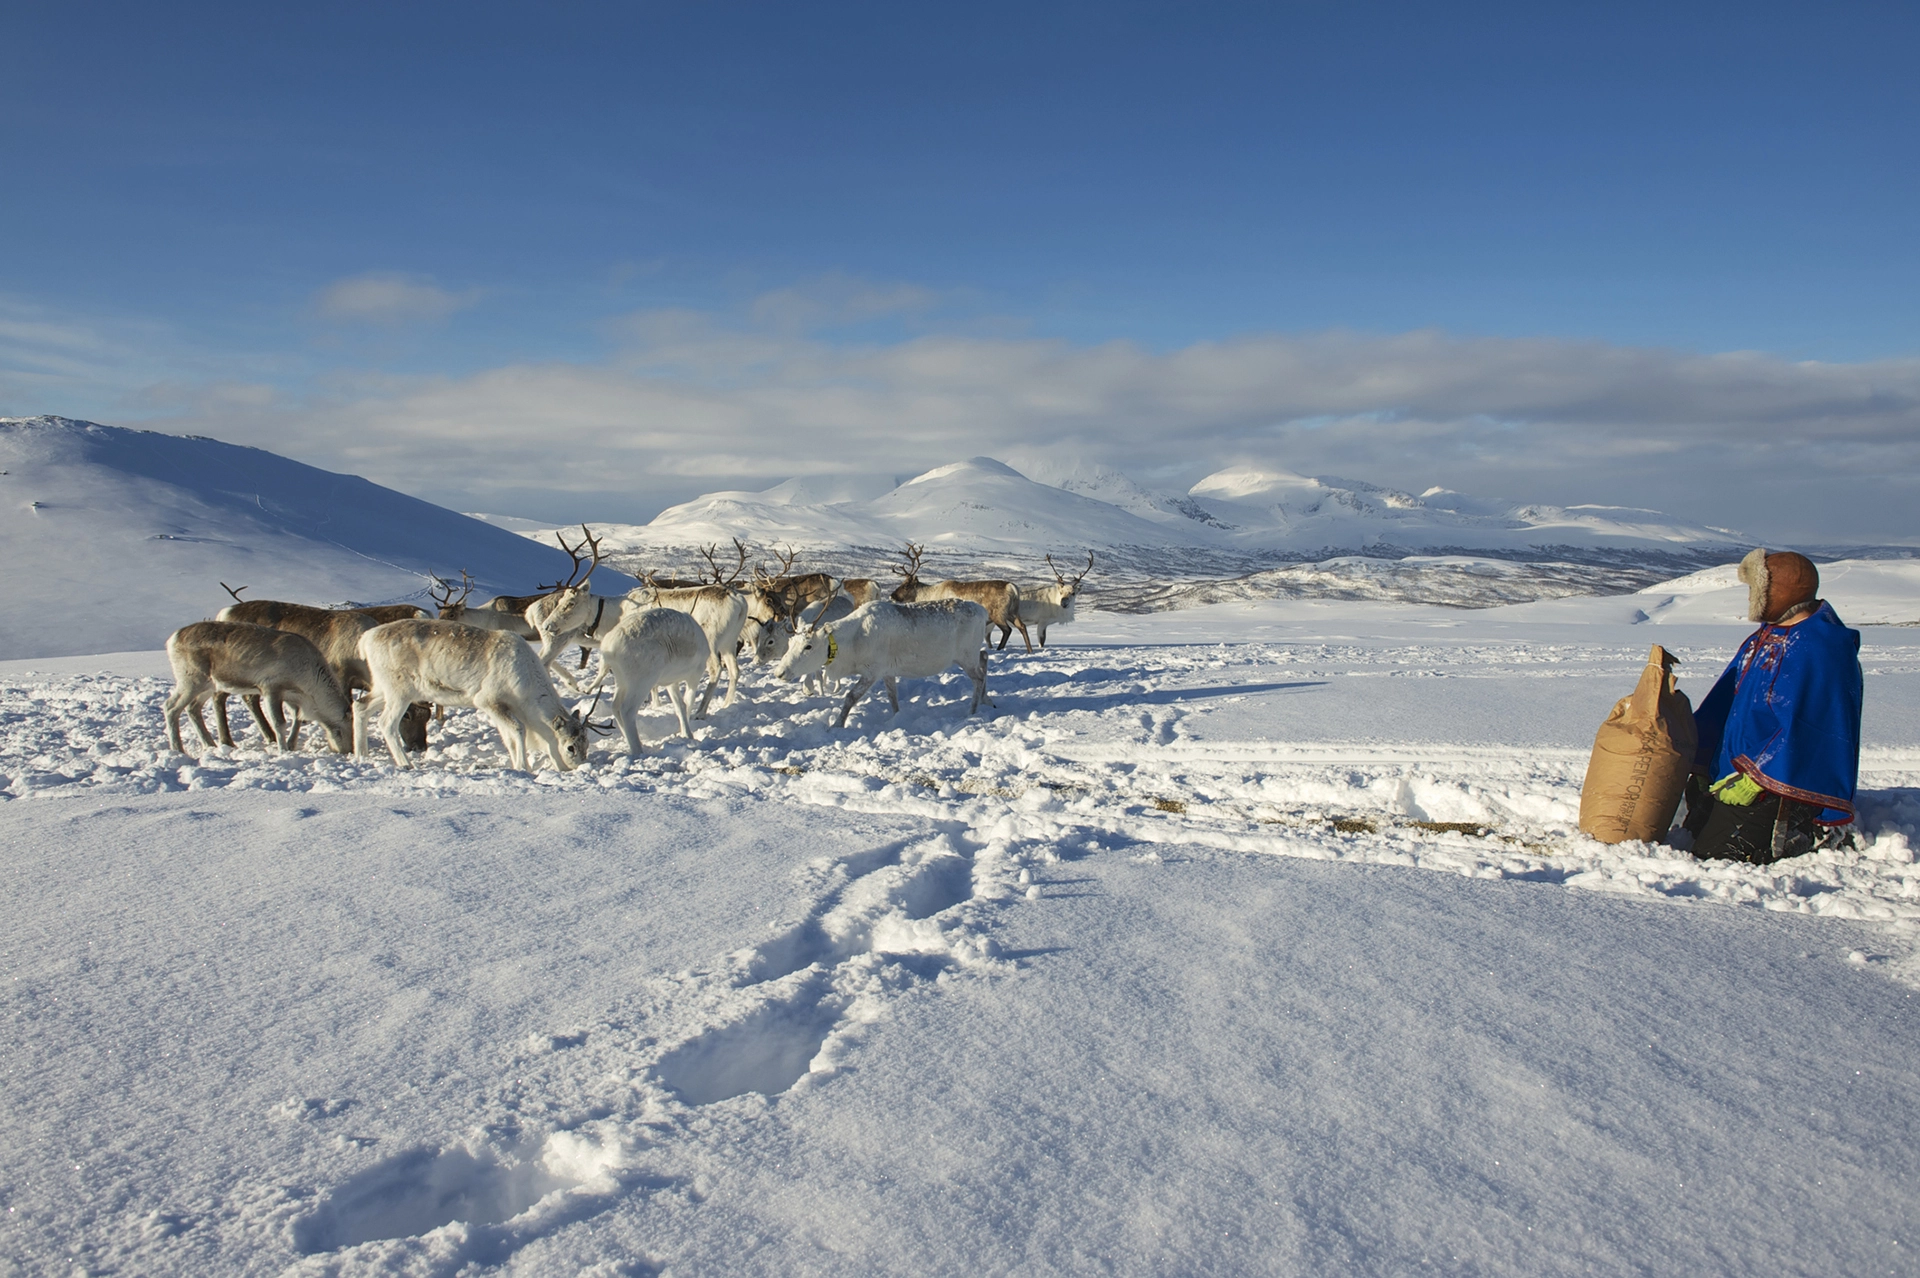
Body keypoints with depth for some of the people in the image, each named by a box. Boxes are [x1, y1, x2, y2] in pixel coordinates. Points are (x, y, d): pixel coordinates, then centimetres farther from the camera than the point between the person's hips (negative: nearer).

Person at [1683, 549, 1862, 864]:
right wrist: (1701, 763, 7)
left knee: (1713, 856, -15)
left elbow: (1802, 728, -24)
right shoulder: (1762, 639, 14)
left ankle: (1815, 834, 2)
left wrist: (1756, 778, -24)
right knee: (1697, 830, 6)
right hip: (1735, 772, 10)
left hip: (1778, 784, -10)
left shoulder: (1818, 646, -17)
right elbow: (1721, 704, 14)